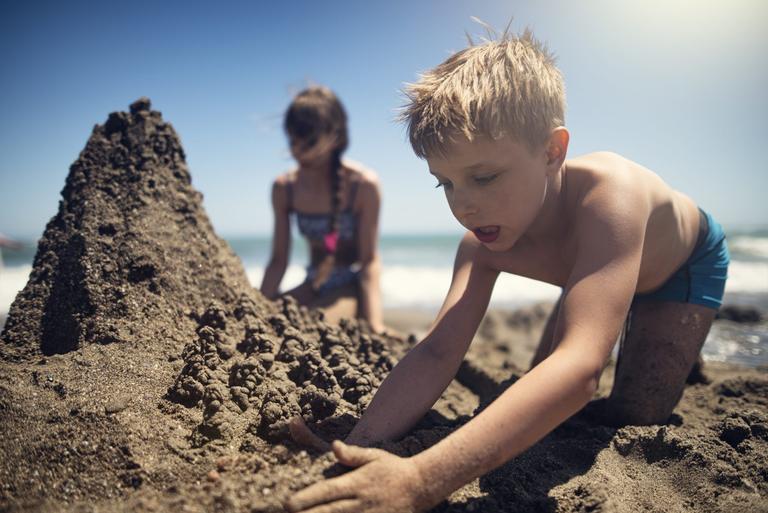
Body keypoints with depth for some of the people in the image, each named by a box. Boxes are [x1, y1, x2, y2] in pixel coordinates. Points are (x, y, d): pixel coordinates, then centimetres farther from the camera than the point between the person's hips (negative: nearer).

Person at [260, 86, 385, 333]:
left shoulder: (363, 185, -16)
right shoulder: (284, 188, -3)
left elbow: (370, 261, -15)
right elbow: (279, 260, 0)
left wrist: (374, 326, -25)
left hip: (352, 288, -4)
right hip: (314, 287, 4)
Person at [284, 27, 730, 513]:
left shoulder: (608, 192, -48)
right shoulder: (481, 244, -29)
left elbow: (580, 367, -59)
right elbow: (437, 352, -35)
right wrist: (358, 446, -51)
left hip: (687, 266, -4)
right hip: (596, 271, 4)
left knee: (633, 422, -12)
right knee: (537, 403, 7)